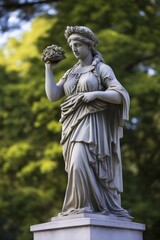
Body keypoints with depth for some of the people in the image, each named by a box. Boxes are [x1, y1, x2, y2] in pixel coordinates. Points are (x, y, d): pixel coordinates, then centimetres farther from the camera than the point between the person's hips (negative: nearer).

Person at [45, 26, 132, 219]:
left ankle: (86, 206, -15)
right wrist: (48, 67, 9)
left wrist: (96, 94, -19)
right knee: (79, 168, -1)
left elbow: (120, 96, -6)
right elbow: (52, 95, 7)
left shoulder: (102, 68, 3)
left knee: (81, 165, -24)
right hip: (73, 127, 6)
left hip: (91, 127, -6)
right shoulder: (70, 73, 19)